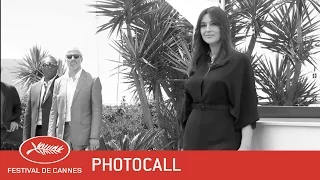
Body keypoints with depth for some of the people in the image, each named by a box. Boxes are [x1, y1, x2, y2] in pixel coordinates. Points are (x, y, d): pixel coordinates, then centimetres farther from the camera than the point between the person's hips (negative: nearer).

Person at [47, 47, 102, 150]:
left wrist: (94, 137, -11)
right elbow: (54, 111, 14)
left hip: (83, 133, -4)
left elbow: (97, 111, -4)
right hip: (62, 133, 4)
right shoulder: (59, 82, 13)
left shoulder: (92, 81, 0)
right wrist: (51, 134, 5)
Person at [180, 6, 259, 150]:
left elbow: (246, 107, -9)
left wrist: (245, 145, -16)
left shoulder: (239, 61, -4)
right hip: (194, 138, 6)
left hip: (223, 140, -5)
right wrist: (185, 143, 14)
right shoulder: (198, 63, 13)